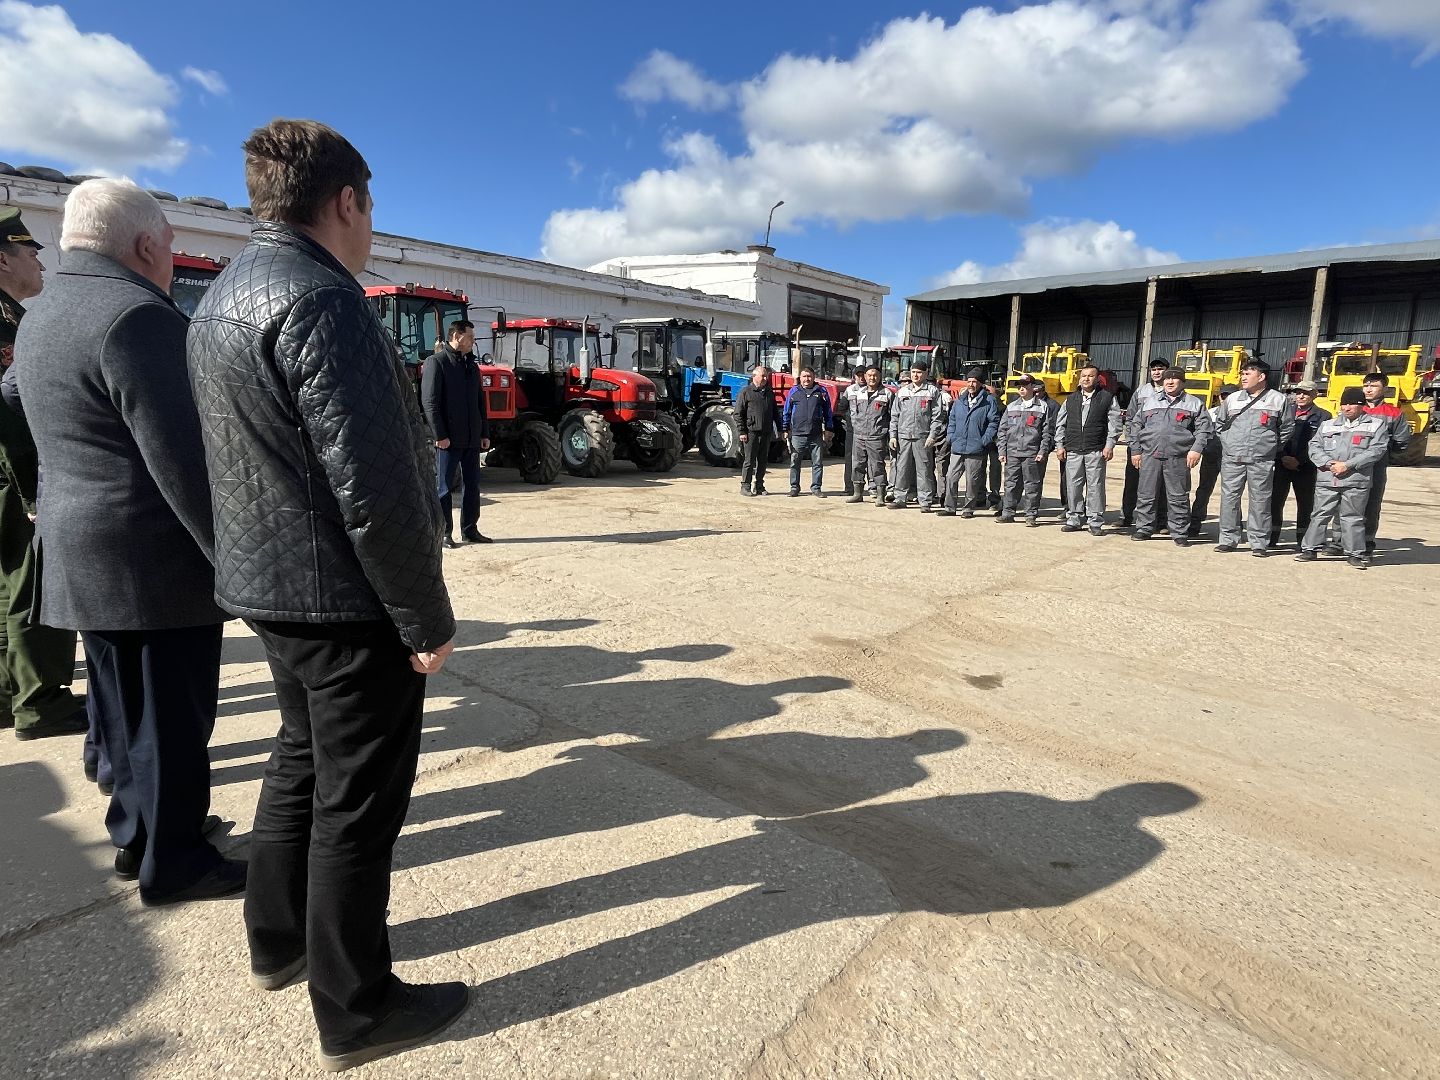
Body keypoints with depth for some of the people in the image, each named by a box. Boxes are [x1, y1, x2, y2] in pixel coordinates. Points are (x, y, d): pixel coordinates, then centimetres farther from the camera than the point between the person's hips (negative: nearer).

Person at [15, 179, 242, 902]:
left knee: (127, 707, 19)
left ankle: (135, 833, 32)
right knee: (173, 714, 2)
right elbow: (182, 456, -23)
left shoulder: (40, 316, 15)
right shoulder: (138, 315, -17)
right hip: (158, 561, -9)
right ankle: (173, 862, 14)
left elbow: (71, 446, 20)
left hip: (86, 556, 10)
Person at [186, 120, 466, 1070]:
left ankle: (278, 940, 41)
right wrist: (430, 618, -16)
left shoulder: (223, 298, 12)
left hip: (271, 586, 10)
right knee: (358, 797, 4)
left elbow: (250, 461, 16)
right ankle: (357, 1008, 21)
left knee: (303, 760, 23)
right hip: (349, 600, -9)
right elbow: (372, 487, -24)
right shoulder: (324, 299, -19)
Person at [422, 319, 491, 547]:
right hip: (449, 439, -7)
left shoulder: (472, 366, 17)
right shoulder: (436, 362, -6)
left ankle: (470, 529, 19)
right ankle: (444, 533, 7)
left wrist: (485, 433, 13)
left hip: (472, 438, 7)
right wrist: (440, 435, -18)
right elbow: (430, 401, -13)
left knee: (472, 485, 10)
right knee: (444, 487, 1)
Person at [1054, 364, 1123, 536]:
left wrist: (1109, 446, -6)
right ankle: (1074, 520, 14)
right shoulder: (1071, 400, 14)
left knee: (1095, 487, -1)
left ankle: (1096, 523, 5)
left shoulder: (1107, 398, 5)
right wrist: (1060, 445, 7)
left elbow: (1115, 423, 1)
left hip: (1096, 451, -3)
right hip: (1072, 451, 3)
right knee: (1072, 486, 4)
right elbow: (1060, 424, 16)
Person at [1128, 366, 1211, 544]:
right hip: (1149, 456, 2)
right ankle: (1144, 528, 14)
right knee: (1146, 495, 3)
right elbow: (1136, 426, 15)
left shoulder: (1194, 403, 11)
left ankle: (1180, 533, 8)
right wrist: (1135, 450, 7)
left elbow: (1203, 429, 6)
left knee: (1179, 498, 1)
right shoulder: (1149, 401, 16)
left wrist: (1196, 449, -8)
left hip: (1178, 458, -2)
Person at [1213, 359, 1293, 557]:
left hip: (1261, 461, -2)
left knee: (1260, 501, -1)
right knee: (1229, 498, 2)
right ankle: (1228, 539, 10)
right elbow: (1219, 422, 23)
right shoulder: (1232, 399, 12)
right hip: (1232, 459, 3)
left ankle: (1259, 543, 4)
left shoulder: (1279, 400, 5)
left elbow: (1287, 428, 12)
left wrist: (1272, 448, 8)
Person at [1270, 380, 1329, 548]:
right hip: (1282, 464, 2)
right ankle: (1271, 538, 7)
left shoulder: (1323, 416, 3)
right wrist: (1283, 457, -10)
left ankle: (1303, 541, 11)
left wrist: (1299, 460, -15)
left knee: (1305, 505, 4)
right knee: (1275, 501, 0)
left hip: (1306, 467, -2)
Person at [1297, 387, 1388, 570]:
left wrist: (1347, 465, -12)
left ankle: (1355, 553, 10)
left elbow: (1377, 450, -4)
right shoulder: (1328, 425, 16)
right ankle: (1309, 549, 12)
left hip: (1357, 481, -2)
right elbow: (1314, 447, 9)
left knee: (1352, 518, 2)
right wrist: (1328, 463, -9)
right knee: (1320, 515, 5)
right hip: (1326, 480, 2)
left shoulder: (1376, 425, 7)